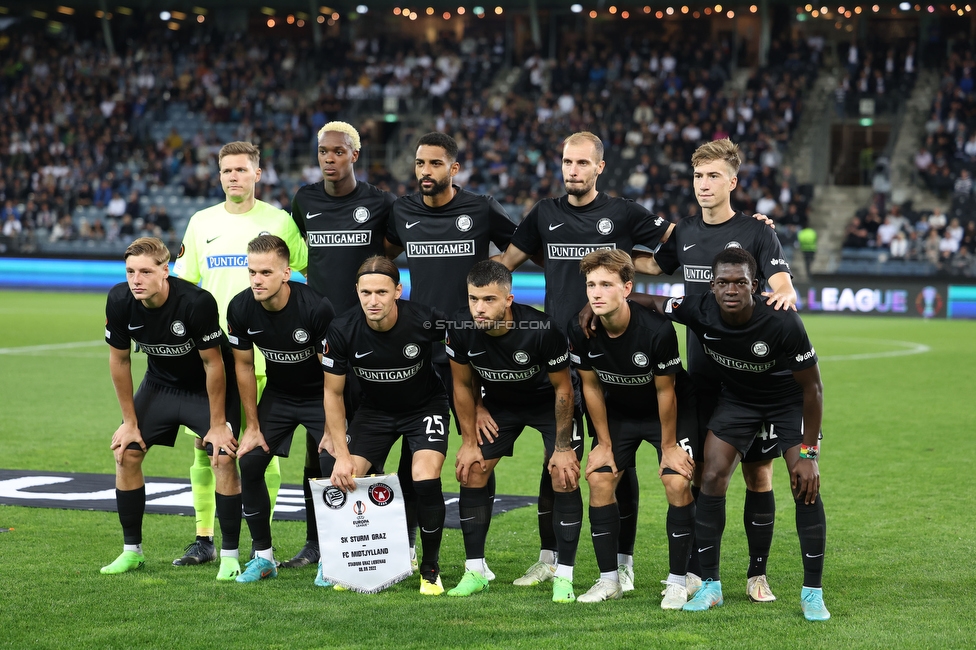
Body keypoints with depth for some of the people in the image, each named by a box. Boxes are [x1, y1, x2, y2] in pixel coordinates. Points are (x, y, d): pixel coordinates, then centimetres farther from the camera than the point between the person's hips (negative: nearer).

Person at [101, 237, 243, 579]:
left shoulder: (197, 302, -33)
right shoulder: (119, 301, -20)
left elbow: (213, 364, -23)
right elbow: (119, 360, -5)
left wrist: (217, 425, -17)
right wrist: (130, 421, -2)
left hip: (206, 388, -4)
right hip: (159, 384, 4)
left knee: (224, 458, -18)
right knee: (126, 454, -3)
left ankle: (229, 555, -6)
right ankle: (132, 550, 13)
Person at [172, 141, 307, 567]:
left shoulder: (278, 221, 2)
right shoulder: (202, 223, 10)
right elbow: (183, 283, 16)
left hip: (261, 351, -3)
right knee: (205, 444, 3)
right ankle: (203, 539, 13)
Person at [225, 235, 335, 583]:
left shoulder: (316, 307, -30)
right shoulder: (241, 308, -17)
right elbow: (244, 366, -2)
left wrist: (332, 429, -18)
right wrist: (253, 426, 0)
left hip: (320, 395, -4)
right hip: (277, 394, 4)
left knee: (334, 468, -18)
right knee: (248, 463, -8)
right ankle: (263, 557, 6)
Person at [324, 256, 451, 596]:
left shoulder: (426, 320, -28)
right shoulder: (342, 330, -23)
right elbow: (333, 392, -9)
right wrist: (341, 454, -15)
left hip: (425, 406, -2)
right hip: (375, 410, 2)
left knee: (425, 479, -24)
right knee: (346, 480, -14)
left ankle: (430, 569, -1)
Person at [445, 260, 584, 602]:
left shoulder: (541, 329, -36)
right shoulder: (461, 329, -25)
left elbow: (562, 387, -20)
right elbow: (463, 385, -6)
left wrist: (562, 447, -17)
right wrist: (469, 442, -2)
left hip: (549, 403, -4)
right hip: (500, 401, 4)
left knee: (565, 478, -15)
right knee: (471, 472, -4)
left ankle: (564, 577, -5)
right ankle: (475, 571, 8)